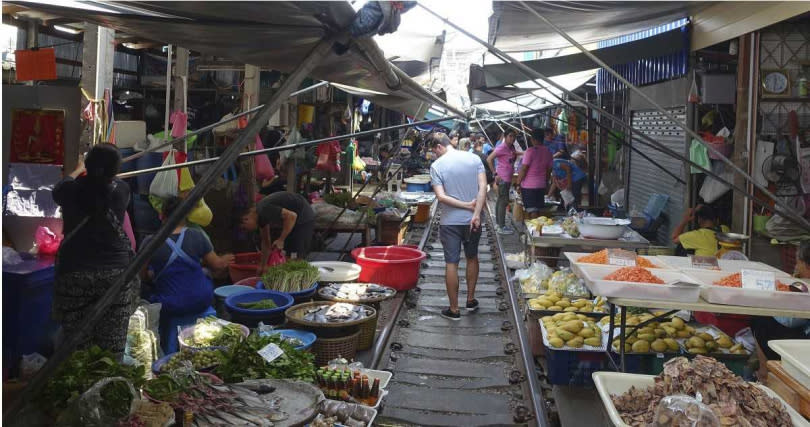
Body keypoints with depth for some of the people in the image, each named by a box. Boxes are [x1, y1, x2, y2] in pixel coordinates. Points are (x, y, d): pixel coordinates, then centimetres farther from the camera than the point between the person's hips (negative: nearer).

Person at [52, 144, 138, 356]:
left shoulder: (72, 190, -5)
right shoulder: (121, 190, -3)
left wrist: (78, 169, 38)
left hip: (75, 272, 0)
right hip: (116, 270, 0)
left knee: (78, 347, 6)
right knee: (113, 348, 4)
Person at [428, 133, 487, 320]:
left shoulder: (437, 166, -7)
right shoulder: (474, 159, 1)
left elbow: (441, 196, -15)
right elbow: (483, 187, -8)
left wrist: (467, 205, -10)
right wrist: (476, 213, -13)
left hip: (450, 222, -3)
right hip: (472, 220, 3)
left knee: (451, 264, 4)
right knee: (472, 258, 21)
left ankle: (454, 309, 10)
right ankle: (471, 300, 30)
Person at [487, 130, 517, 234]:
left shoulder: (511, 147, 10)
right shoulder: (502, 147, -15)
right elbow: (489, 159, -19)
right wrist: (496, 174, -18)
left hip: (508, 178, 9)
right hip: (503, 178, -9)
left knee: (500, 200, 15)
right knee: (504, 201, -9)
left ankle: (498, 223, 24)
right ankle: (502, 227, -6)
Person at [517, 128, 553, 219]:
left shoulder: (530, 151, -13)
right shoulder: (548, 152, 6)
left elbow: (523, 169, -14)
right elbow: (549, 169, 13)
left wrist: (518, 183, -6)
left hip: (528, 185, -6)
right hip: (541, 185, 6)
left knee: (532, 211, -3)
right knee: (537, 210, 13)